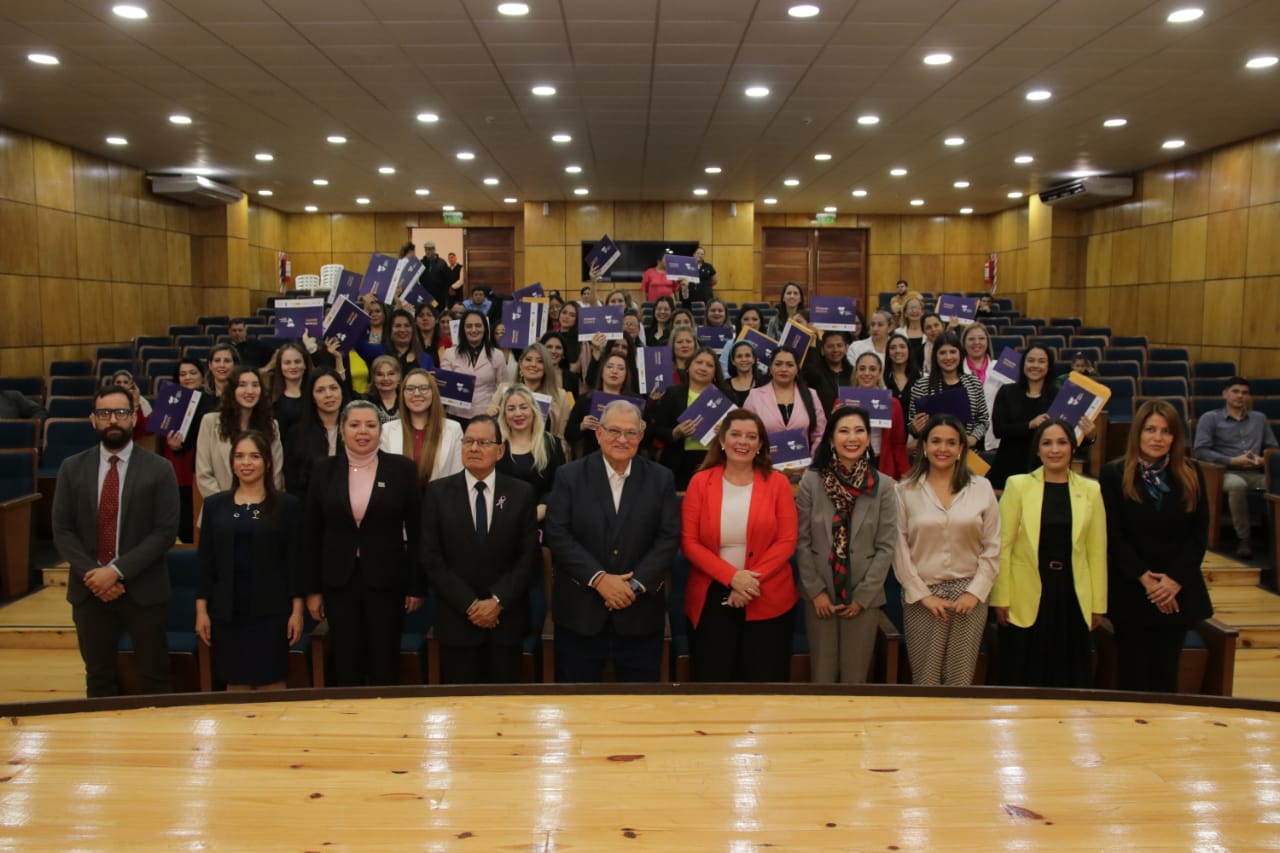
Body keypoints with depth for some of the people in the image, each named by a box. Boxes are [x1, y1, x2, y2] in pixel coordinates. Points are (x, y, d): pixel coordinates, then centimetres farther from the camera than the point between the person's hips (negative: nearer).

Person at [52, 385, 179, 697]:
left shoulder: (159, 469, -4)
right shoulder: (71, 469, 4)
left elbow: (165, 531, -9)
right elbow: (62, 531, 2)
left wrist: (117, 571, -17)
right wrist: (92, 574, -12)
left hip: (143, 589, -2)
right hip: (89, 589, 2)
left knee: (155, 679, 7)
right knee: (98, 679, 14)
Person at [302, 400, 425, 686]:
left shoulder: (402, 468, -3)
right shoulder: (324, 469, 2)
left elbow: (416, 530, -1)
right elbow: (311, 533, 4)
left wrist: (417, 585, -3)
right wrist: (312, 588, 2)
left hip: (386, 580, -1)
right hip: (339, 581, 2)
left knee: (385, 667, 6)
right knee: (345, 666, 9)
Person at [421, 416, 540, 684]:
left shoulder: (521, 493, 1)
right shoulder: (438, 492, 0)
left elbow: (529, 556, -1)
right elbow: (432, 558, -4)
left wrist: (498, 601, -12)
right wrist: (470, 604, -10)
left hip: (506, 618, 1)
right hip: (457, 618, 0)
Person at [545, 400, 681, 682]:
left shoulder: (661, 479, 4)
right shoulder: (569, 476, 0)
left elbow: (669, 537, -2)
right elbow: (558, 535, -6)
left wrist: (636, 584, -13)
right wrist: (599, 578, -14)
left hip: (640, 612, 1)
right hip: (579, 611, -1)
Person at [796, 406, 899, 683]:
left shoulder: (884, 486, -3)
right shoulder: (811, 482, -4)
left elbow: (886, 546, -3)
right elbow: (802, 542, -2)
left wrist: (863, 596, -6)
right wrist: (815, 591, -7)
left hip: (864, 598, 0)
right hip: (820, 596, 0)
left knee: (855, 676, 8)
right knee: (822, 674, 8)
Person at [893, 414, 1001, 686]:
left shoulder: (982, 488, 5)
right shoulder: (905, 491, 0)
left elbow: (992, 547, 5)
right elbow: (899, 548, -2)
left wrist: (975, 592, -3)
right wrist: (922, 594, -7)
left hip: (969, 594, 1)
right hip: (922, 595, -1)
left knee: (961, 679, 3)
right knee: (926, 679, 0)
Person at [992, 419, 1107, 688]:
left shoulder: (1090, 490, 4)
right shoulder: (1018, 485, -3)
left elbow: (1097, 551, 5)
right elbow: (1003, 546, -4)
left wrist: (1098, 604, 4)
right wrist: (1001, 598, -6)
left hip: (1073, 596, 2)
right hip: (1027, 597, -2)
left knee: (1070, 680, 8)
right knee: (1023, 680, 5)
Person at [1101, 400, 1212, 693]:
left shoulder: (1191, 477, 6)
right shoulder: (1114, 475, -2)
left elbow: (1199, 535, 2)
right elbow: (1113, 537, -6)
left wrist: (1176, 580, -10)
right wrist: (1145, 578, -13)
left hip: (1178, 594, 2)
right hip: (1130, 593, -2)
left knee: (1166, 678, 6)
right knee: (1133, 678, 2)